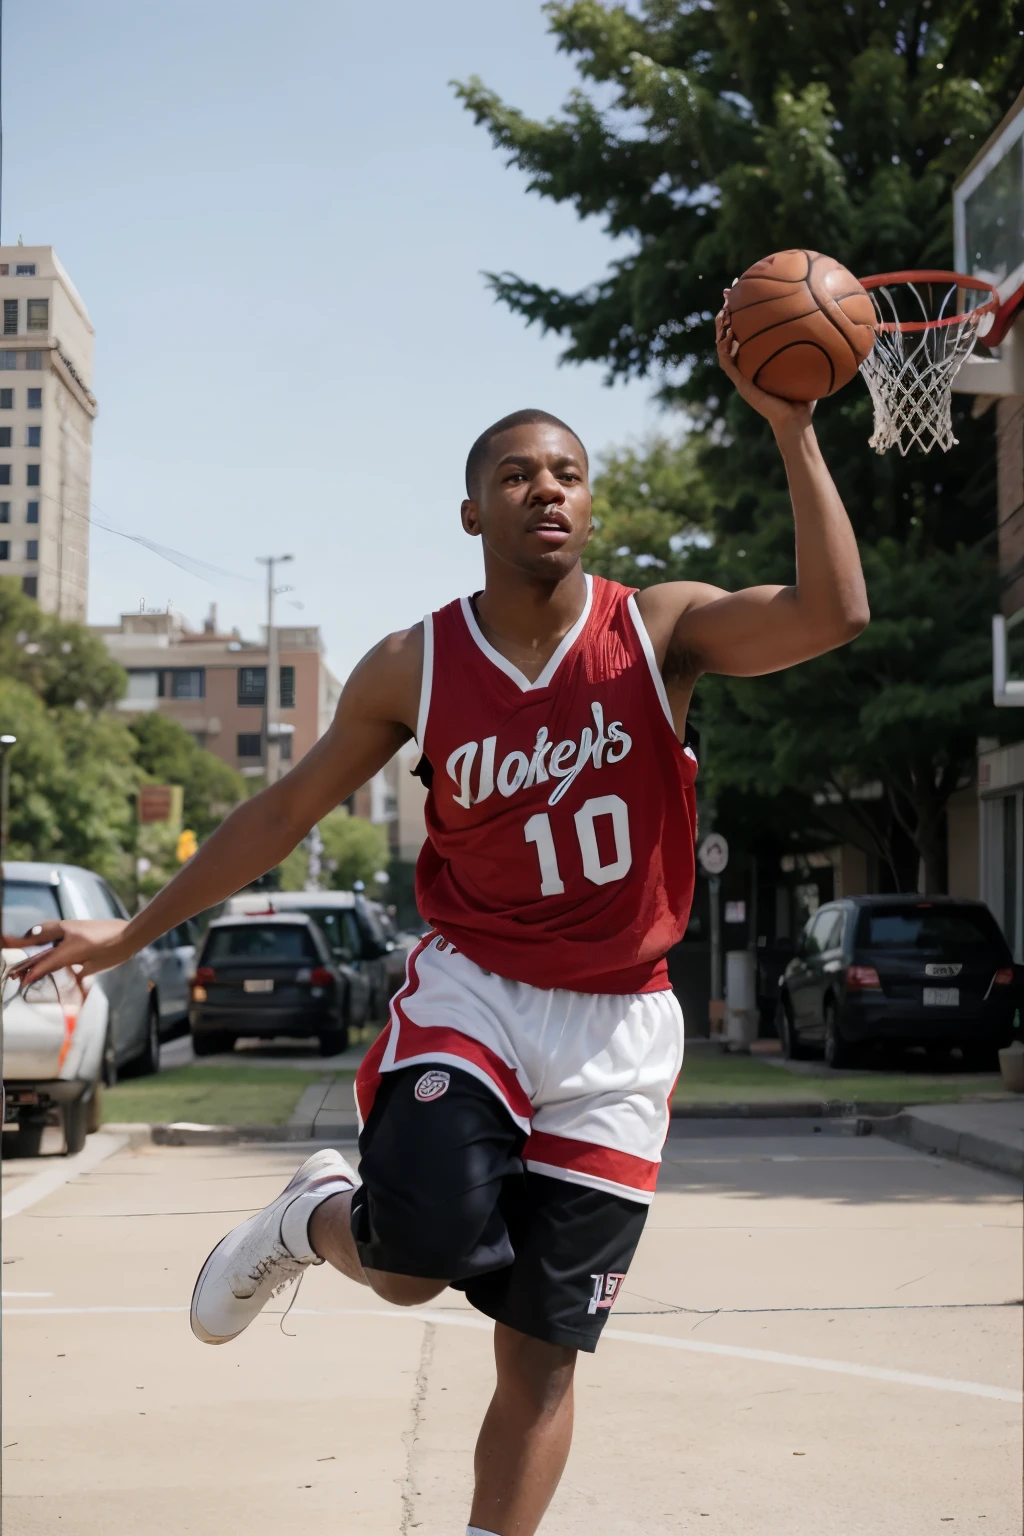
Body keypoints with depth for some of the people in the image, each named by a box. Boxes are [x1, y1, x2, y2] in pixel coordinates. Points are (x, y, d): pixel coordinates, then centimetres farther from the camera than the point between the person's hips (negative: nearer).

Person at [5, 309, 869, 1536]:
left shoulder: (660, 630, -5)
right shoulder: (414, 671, -3)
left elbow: (831, 615, -21)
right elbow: (286, 809, 7)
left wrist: (790, 428, -28)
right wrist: (132, 934, 10)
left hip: (618, 1030, 1)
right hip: (474, 991, 0)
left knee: (541, 1346, 2)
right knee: (421, 1257, -25)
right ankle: (319, 1216, 11)